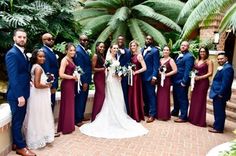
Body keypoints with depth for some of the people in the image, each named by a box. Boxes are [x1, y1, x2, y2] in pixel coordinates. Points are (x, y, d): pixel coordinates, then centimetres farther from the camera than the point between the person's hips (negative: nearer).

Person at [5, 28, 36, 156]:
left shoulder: (22, 53, 13)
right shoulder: (12, 54, -16)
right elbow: (13, 77, -23)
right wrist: (19, 95, -25)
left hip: (22, 92, 9)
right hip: (16, 94, -9)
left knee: (19, 120, 18)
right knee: (17, 120, 5)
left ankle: (16, 143, 32)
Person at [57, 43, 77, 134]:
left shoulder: (71, 60, 12)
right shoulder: (65, 60, -14)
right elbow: (61, 74, -22)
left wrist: (75, 76, 4)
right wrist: (72, 77, -14)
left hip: (71, 84, 9)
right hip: (66, 84, -9)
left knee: (71, 104, 14)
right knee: (67, 105, 1)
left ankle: (69, 126, 26)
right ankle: (66, 127, 13)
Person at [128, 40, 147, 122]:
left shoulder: (139, 55, -7)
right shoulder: (131, 56, 11)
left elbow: (144, 68, -13)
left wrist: (135, 72, -12)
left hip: (136, 77, -6)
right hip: (130, 77, 6)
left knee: (136, 96, 0)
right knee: (131, 96, 8)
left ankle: (137, 116, 10)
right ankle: (132, 115, 19)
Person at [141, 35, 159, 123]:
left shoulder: (155, 51, -5)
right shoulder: (142, 50, 14)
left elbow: (156, 65, -10)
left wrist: (154, 76, -17)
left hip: (150, 76, -6)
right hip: (142, 76, 6)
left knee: (151, 96, -1)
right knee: (145, 95, 13)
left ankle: (152, 114, 5)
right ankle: (146, 110, 27)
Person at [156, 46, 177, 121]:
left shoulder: (171, 60, -7)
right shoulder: (160, 60, 12)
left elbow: (175, 70, -14)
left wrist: (166, 74, -15)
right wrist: (159, 72, 0)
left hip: (166, 80, -6)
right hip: (160, 80, 6)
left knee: (165, 97, -1)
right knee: (159, 96, 8)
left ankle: (165, 115, 9)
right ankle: (159, 114, 20)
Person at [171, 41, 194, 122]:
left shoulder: (189, 56, -13)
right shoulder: (179, 55, 16)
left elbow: (187, 70, -18)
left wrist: (184, 81, -21)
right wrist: (173, 79, 13)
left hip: (182, 81, -9)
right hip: (176, 80, 9)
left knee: (183, 99, 0)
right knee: (176, 97, 21)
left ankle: (183, 117, 9)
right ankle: (175, 111, 39)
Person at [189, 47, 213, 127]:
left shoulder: (209, 61, -4)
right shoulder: (196, 61, 13)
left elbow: (210, 73, -11)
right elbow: (193, 70, 19)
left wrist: (200, 77, -17)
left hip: (203, 82, -6)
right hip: (196, 82, 6)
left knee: (201, 100, -1)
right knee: (194, 100, 7)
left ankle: (200, 120, 10)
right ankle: (193, 118, 19)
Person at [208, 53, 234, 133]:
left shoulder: (227, 68, -18)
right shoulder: (223, 67, 15)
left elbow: (225, 83, -23)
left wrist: (221, 94, -20)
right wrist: (218, 93, 15)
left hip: (220, 94, -10)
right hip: (217, 93, 10)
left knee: (219, 111, -1)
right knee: (218, 111, 18)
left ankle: (218, 128, 8)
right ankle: (217, 125, 29)